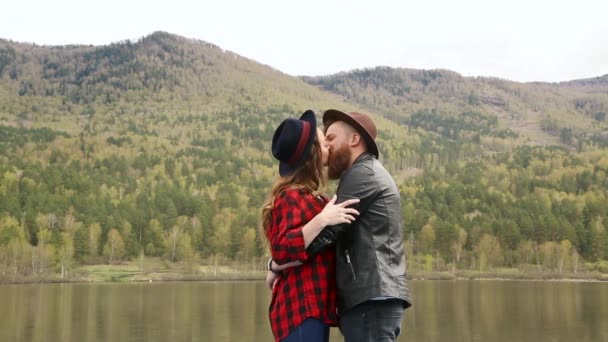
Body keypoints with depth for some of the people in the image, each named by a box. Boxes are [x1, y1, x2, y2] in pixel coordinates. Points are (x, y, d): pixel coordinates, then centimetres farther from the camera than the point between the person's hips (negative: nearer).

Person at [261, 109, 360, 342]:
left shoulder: (311, 198, 17)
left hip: (313, 307, 10)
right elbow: (282, 249, -24)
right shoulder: (292, 197, -12)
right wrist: (322, 220, -29)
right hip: (300, 308, -10)